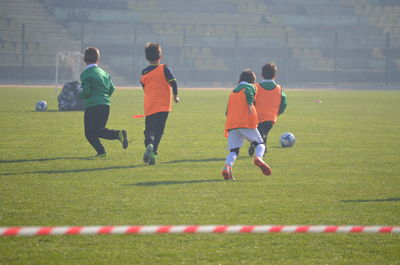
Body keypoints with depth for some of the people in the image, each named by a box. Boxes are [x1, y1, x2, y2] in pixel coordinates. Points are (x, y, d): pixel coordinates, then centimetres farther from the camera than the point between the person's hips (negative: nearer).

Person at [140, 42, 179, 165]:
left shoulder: (144, 73, 7)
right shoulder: (164, 69, -5)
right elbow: (173, 82, -13)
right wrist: (175, 96, 2)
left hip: (149, 107, 3)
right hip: (163, 105, -3)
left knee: (149, 129, 11)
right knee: (158, 130, 2)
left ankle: (149, 144, -19)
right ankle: (153, 151, -12)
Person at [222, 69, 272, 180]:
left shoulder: (233, 92, 27)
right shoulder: (250, 87, 11)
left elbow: (227, 111, 27)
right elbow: (248, 92, -15)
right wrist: (250, 104, -25)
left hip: (231, 125, 4)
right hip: (246, 123, -4)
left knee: (233, 150, 2)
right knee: (259, 144, 9)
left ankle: (227, 166, -27)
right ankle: (258, 157, -23)